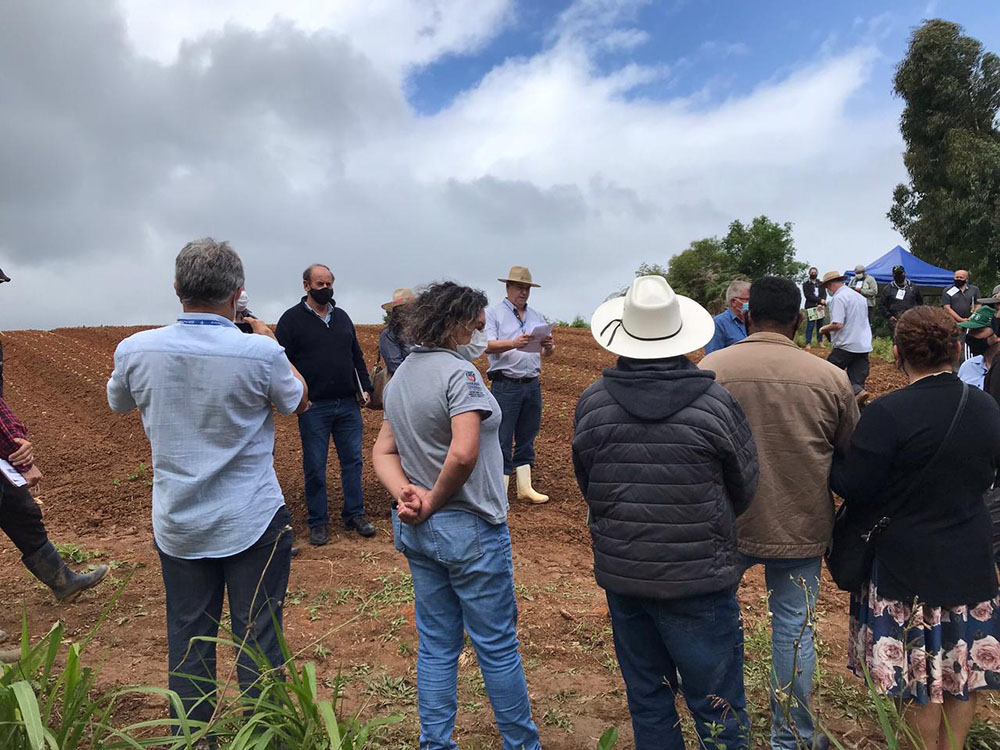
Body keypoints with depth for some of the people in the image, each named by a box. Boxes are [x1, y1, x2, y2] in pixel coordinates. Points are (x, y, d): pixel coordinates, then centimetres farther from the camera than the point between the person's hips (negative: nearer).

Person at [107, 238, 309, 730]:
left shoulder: (135, 349, -9)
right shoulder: (260, 352, -19)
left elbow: (118, 402, 14)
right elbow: (299, 401, 1)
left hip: (177, 525, 3)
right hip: (253, 524, -3)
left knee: (188, 643, 17)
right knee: (258, 643, 9)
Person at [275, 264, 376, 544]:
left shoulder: (342, 317, 14)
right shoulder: (292, 318, -1)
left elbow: (357, 356, 19)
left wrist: (365, 388, 10)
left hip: (348, 405, 4)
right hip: (313, 407, -4)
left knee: (353, 461, 9)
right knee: (315, 467, 4)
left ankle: (355, 515, 22)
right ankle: (318, 523, 17)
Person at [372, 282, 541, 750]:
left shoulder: (401, 375, 9)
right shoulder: (458, 372, -18)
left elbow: (382, 452, 8)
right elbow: (463, 454, -30)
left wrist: (405, 494, -7)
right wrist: (434, 501, -15)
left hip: (416, 531, 8)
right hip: (469, 530, -8)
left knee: (436, 645, 18)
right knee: (497, 646, 9)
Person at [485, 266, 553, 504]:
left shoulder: (537, 317, 17)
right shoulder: (493, 313, 1)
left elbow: (547, 353, 12)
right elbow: (487, 346, -13)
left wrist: (549, 346, -12)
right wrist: (513, 343, -30)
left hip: (532, 384, 5)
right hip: (506, 384, -5)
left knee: (527, 438, 12)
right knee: (502, 441, -4)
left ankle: (525, 487, 20)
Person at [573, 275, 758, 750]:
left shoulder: (592, 403, -7)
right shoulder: (716, 403, -14)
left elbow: (586, 486, 4)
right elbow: (744, 491, -1)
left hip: (620, 574, 3)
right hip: (698, 580, -3)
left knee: (647, 698, 19)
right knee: (718, 709, 13)